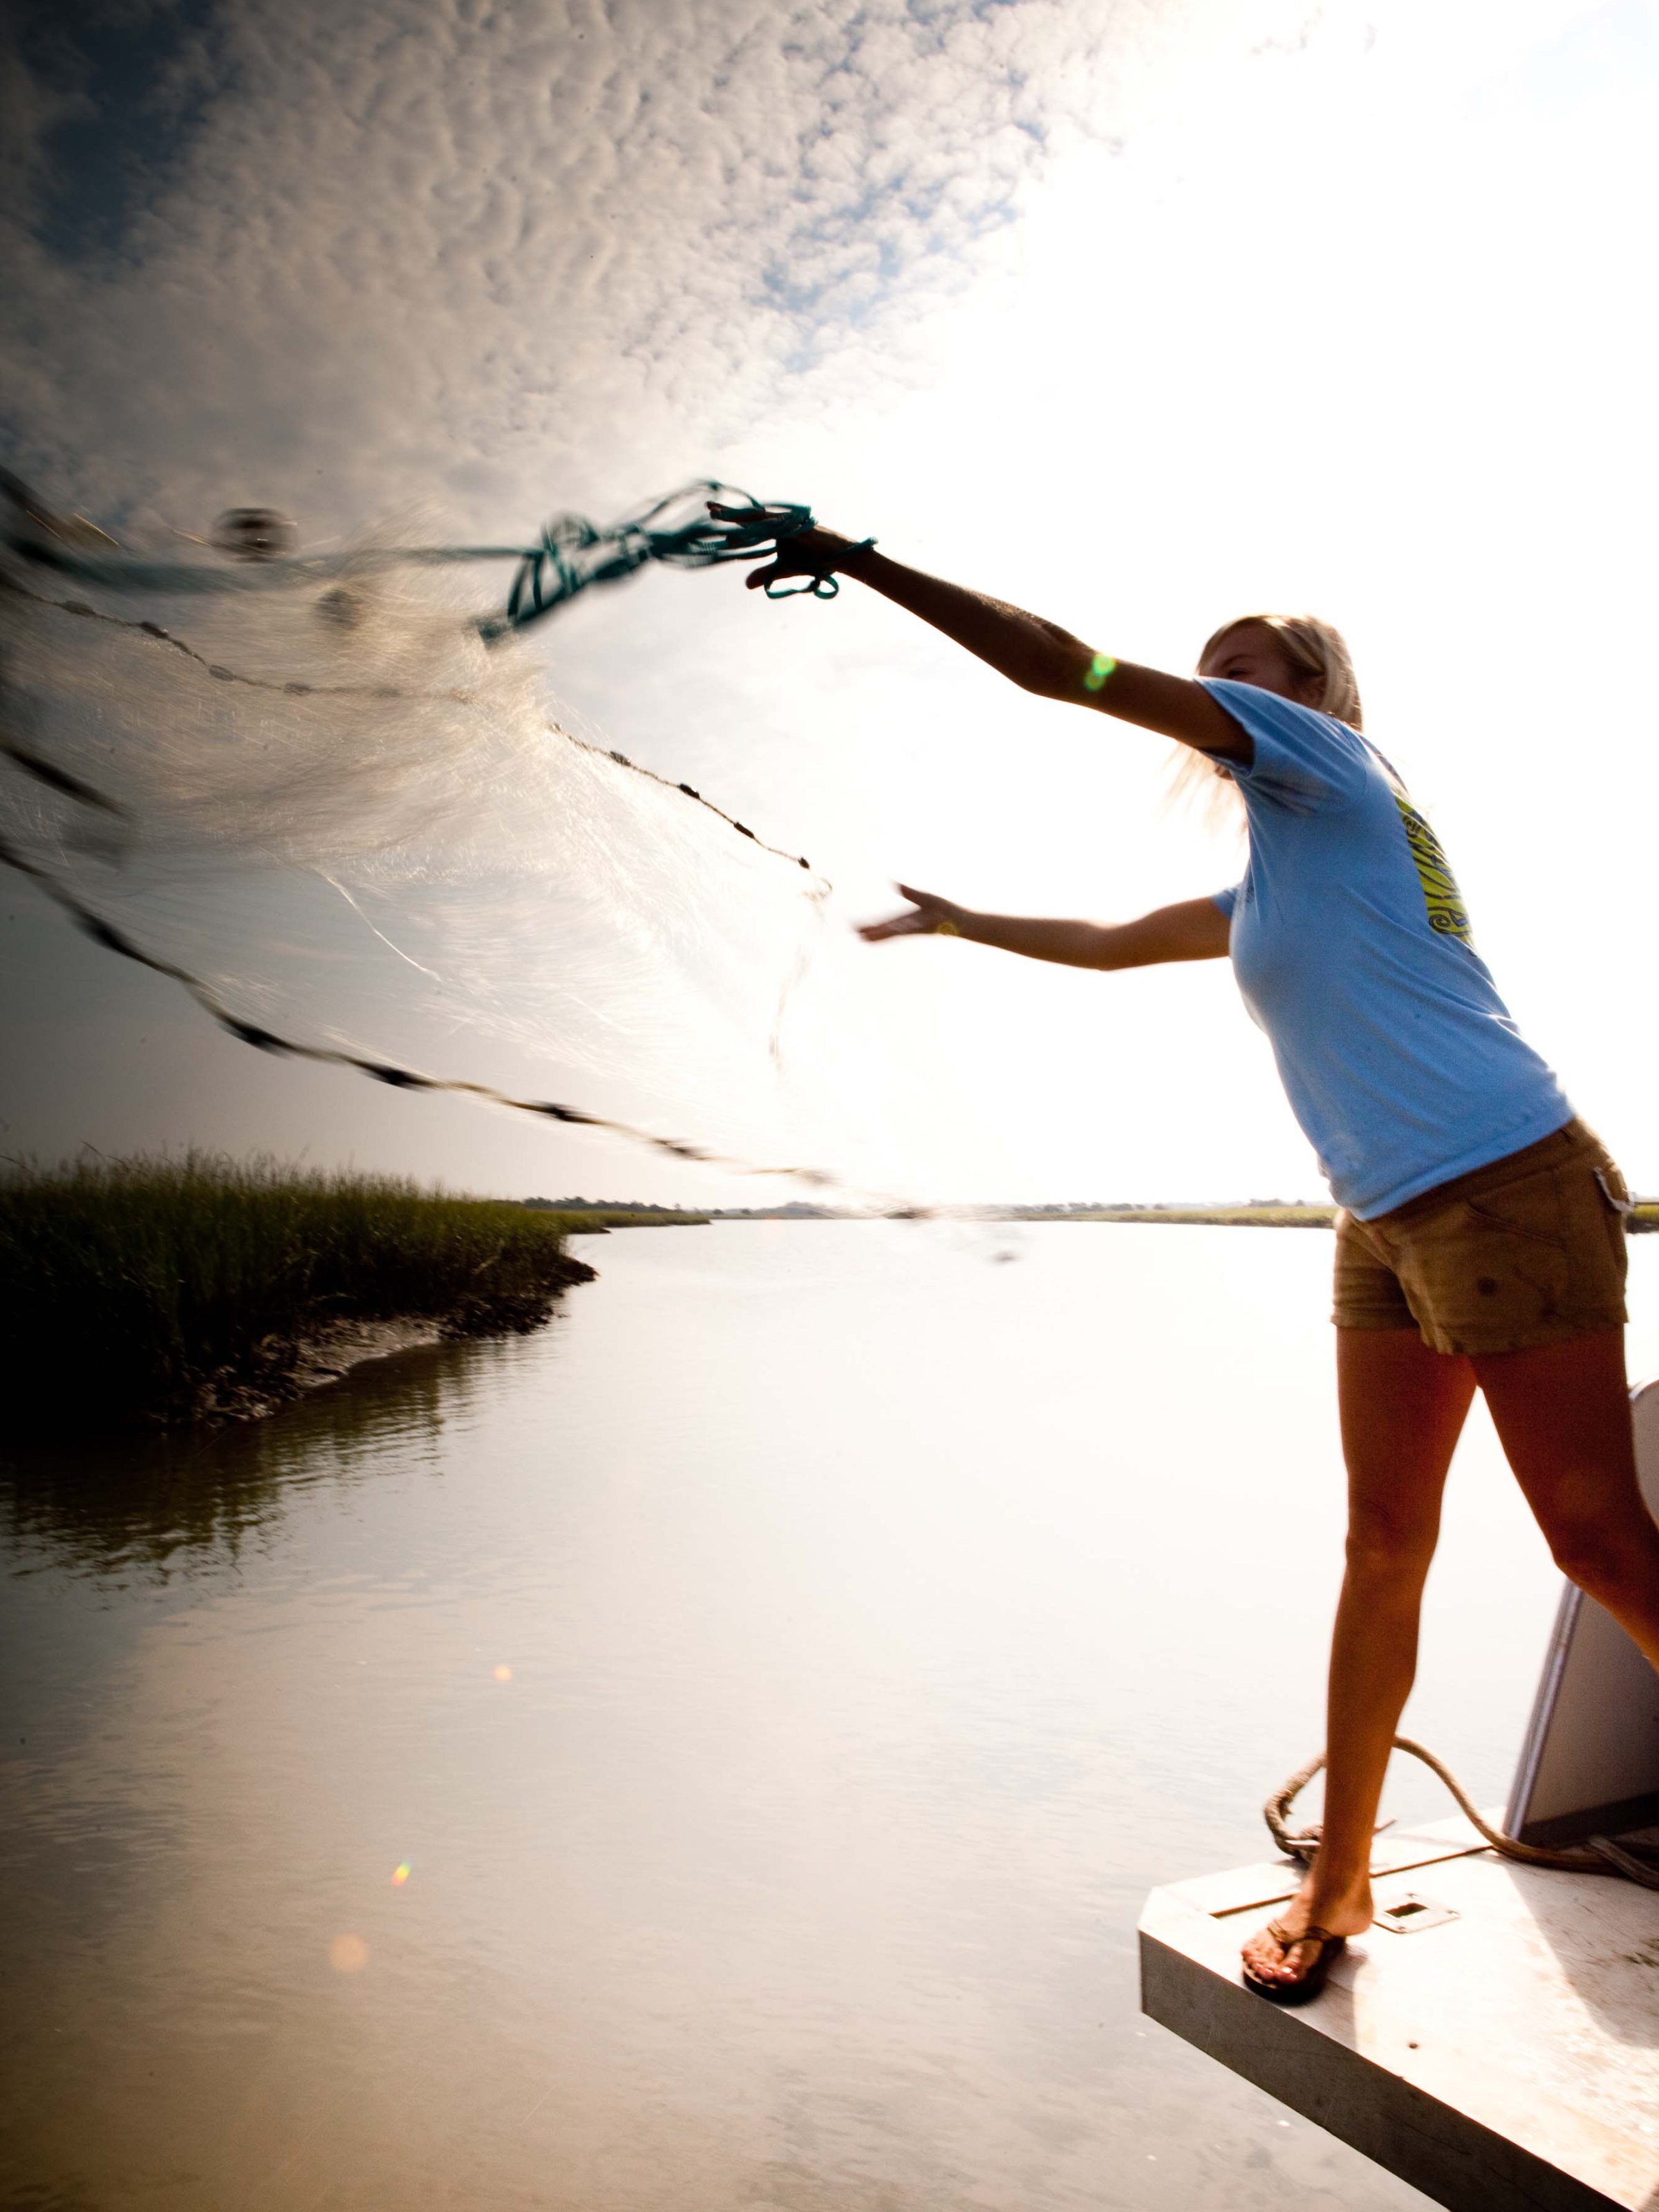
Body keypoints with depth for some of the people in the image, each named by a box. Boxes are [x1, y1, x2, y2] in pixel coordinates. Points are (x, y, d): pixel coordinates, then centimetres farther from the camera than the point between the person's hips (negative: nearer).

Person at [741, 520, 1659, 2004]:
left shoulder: (1328, 766, -3)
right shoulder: (1272, 884, 21)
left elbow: (1065, 669, -8)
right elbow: (1110, 944, 35)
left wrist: (864, 565, -2)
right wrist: (954, 920, 44)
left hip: (1504, 1186, -9)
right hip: (1387, 1220, 9)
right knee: (1384, 1548, 9)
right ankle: (1340, 1880, 18)